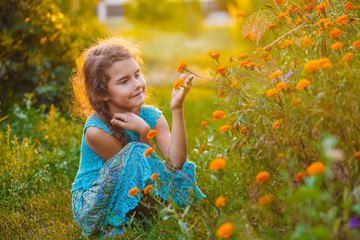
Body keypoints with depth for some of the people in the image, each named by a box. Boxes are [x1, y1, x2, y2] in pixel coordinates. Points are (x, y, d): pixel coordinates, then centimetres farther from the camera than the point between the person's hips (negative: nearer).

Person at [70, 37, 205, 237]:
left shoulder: (151, 116, -7)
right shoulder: (96, 130, -22)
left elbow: (175, 161, -24)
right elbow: (139, 164, -14)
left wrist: (177, 110, -30)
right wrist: (144, 132, -27)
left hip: (130, 202, 5)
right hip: (93, 209, -5)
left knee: (181, 170, -17)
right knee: (136, 154, -29)